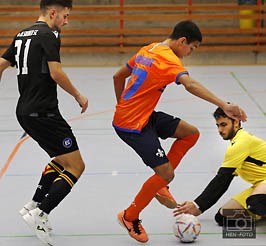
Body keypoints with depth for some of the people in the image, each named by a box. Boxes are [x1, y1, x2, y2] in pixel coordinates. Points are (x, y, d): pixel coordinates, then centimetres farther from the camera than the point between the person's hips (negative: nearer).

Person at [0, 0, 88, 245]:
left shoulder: (22, 35, 16)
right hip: (43, 112, -10)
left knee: (62, 158, 26)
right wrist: (79, 96, -6)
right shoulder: (49, 34, -10)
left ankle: (34, 205, 24)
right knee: (75, 166, -6)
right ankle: (40, 215, -11)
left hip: (25, 112, 10)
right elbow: (55, 72, -19)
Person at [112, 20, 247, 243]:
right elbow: (190, 84, -37)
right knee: (167, 174, -9)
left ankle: (159, 184, 14)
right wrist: (223, 105, -46)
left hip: (145, 115, 10)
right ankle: (130, 217, 9)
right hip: (133, 126, -10)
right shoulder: (169, 58, -18)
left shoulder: (148, 50, 11)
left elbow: (118, 77, 20)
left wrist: (124, 107, 28)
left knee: (191, 133, 8)